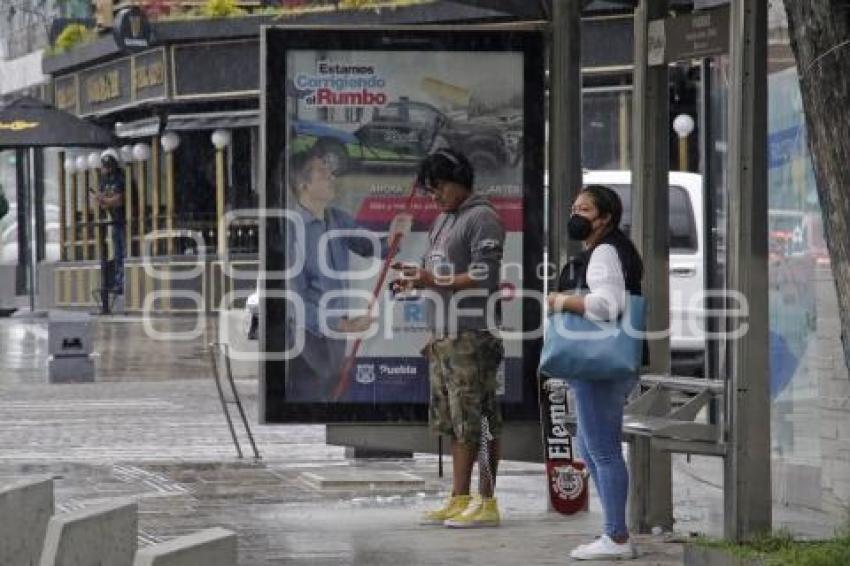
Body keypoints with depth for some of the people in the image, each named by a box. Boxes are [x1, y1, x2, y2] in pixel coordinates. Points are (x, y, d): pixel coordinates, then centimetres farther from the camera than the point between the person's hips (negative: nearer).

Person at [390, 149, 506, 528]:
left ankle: (486, 502, -6)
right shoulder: (443, 220, 21)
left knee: (477, 422, -8)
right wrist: (416, 277, 11)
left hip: (472, 336, -10)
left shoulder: (482, 219, -9)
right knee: (453, 423, 10)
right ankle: (459, 500, 14)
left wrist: (434, 281, -18)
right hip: (443, 336, 10)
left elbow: (483, 277, -17)